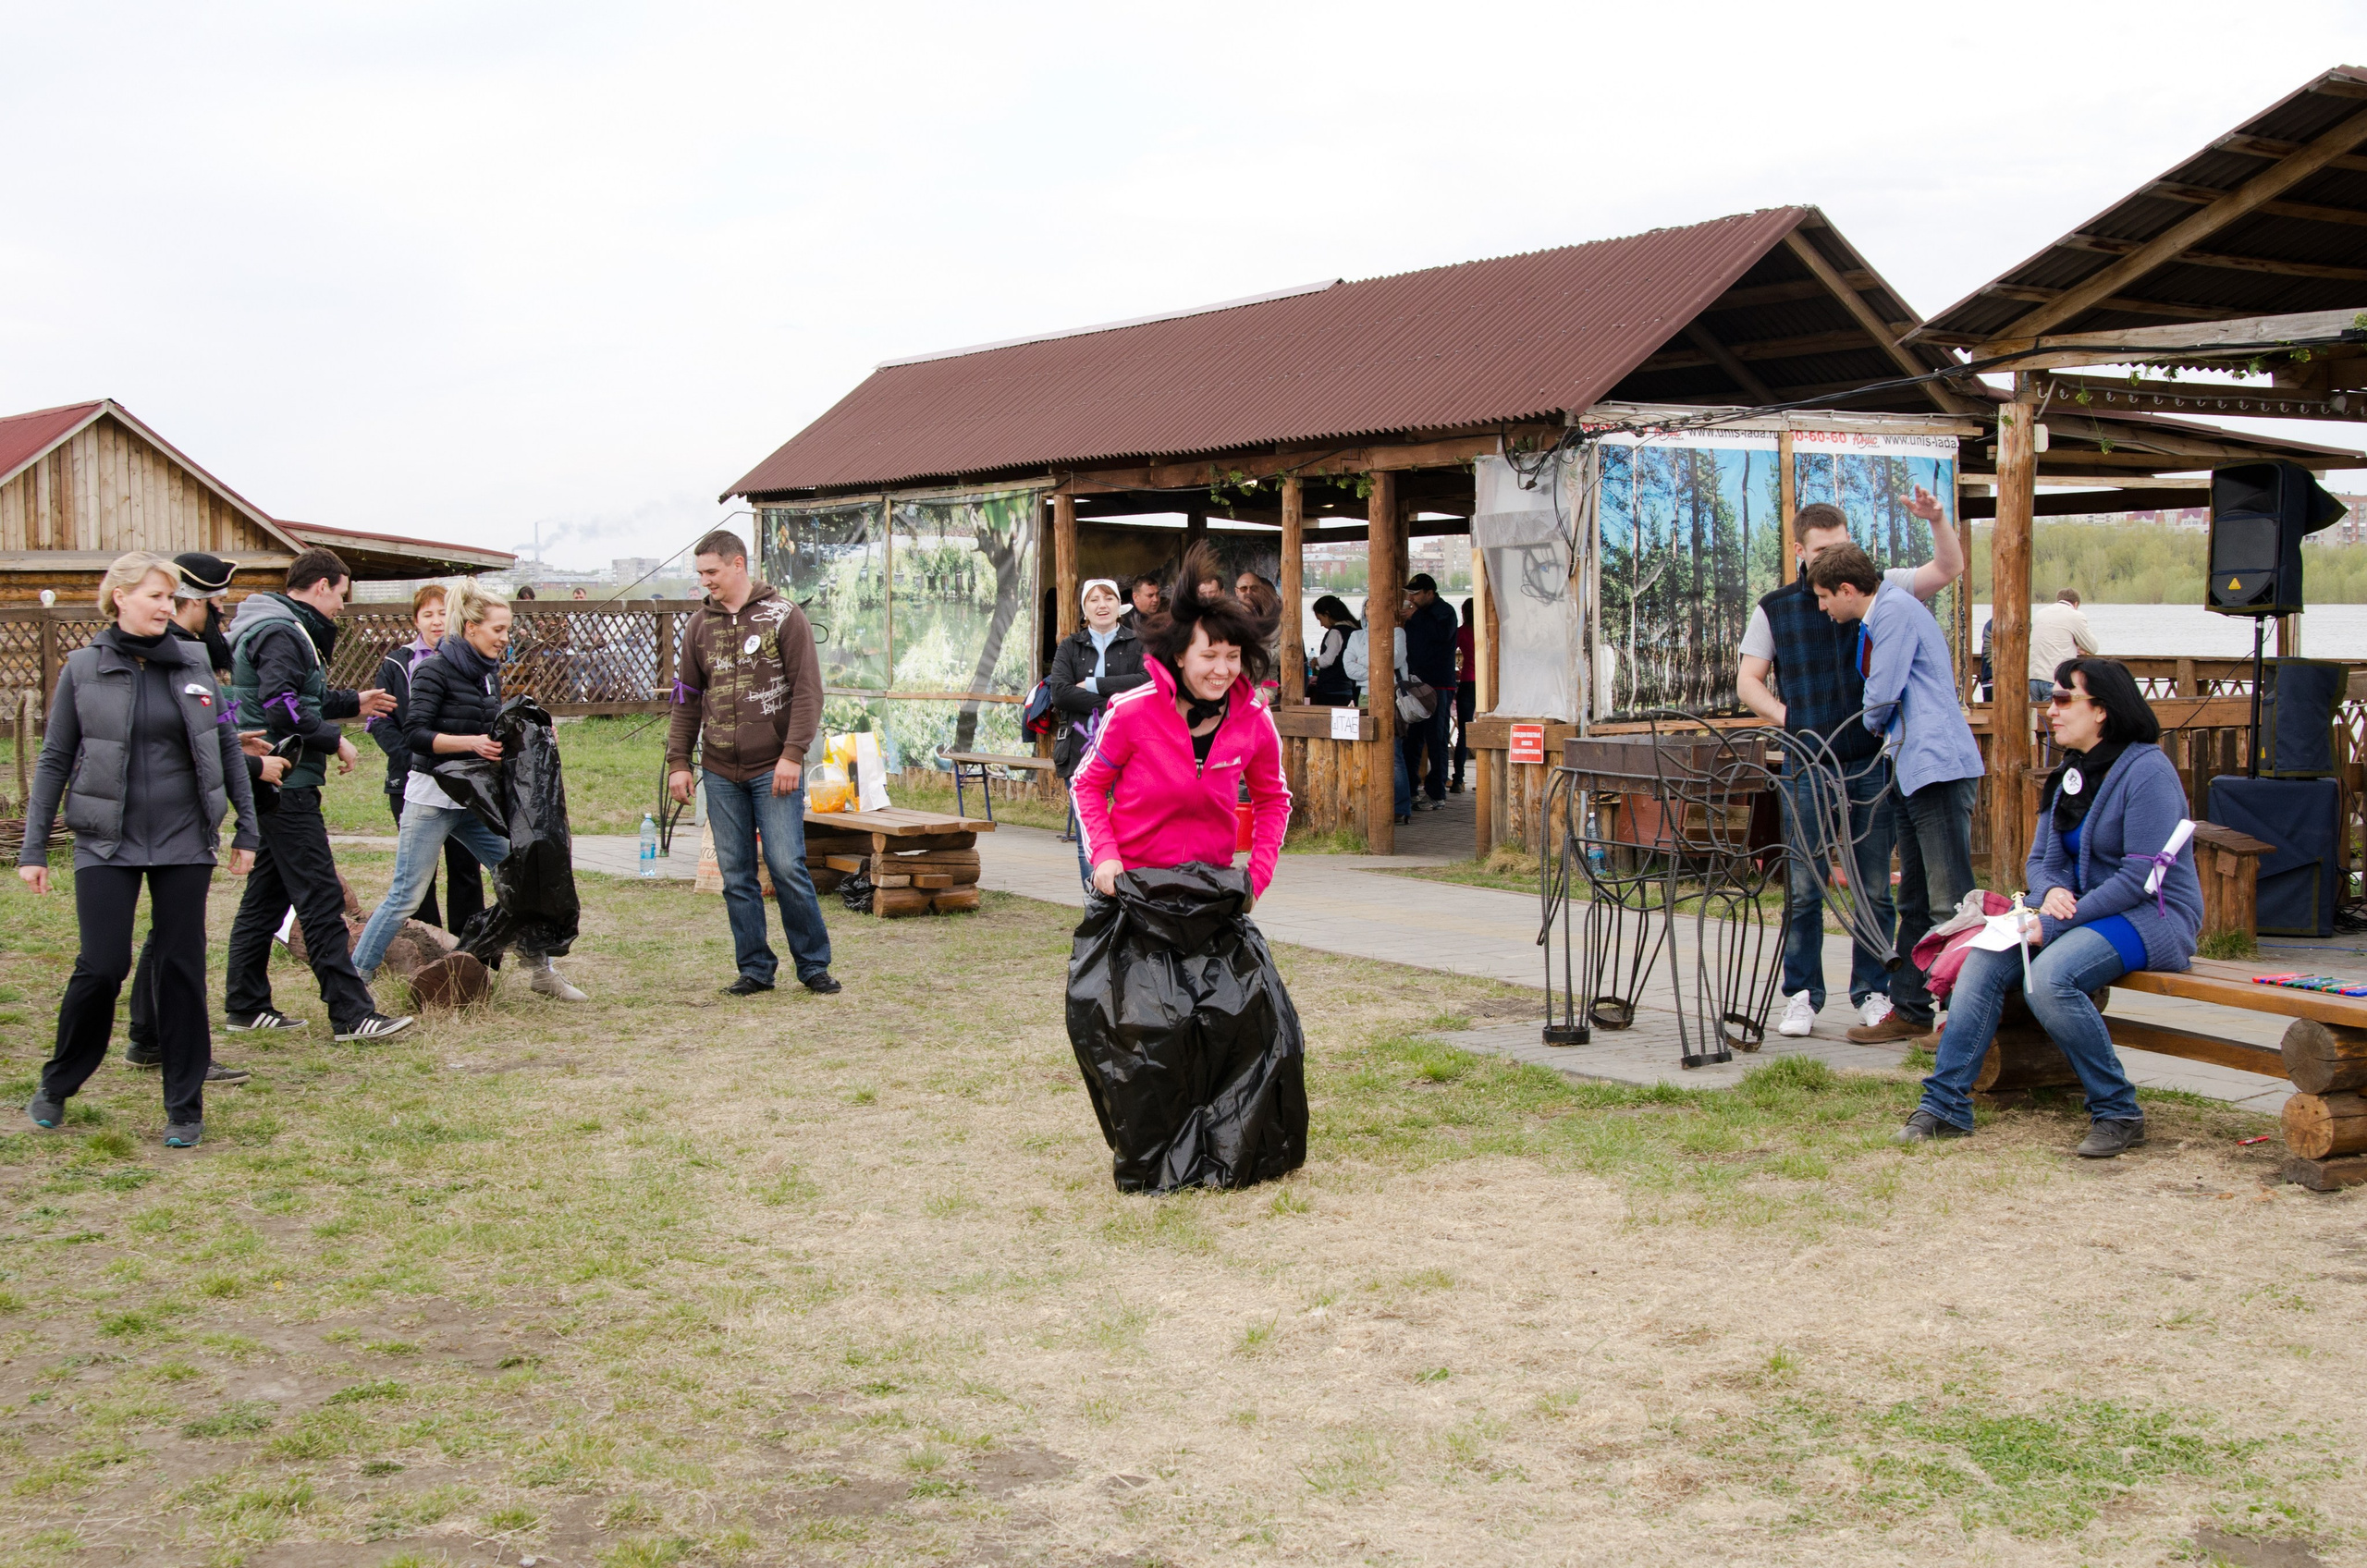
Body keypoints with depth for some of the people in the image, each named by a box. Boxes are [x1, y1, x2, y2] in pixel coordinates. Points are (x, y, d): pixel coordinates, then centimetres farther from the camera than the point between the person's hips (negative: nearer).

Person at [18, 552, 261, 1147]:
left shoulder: (193, 663, 5)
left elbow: (229, 750, 11)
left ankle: (185, 1108, 13)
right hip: (107, 844, -2)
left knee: (182, 969, 3)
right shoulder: (83, 668, 0)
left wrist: (247, 829, 9)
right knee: (102, 966, -8)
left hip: (185, 841, 2)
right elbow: (54, 761, 3)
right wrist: (33, 848, 1)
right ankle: (57, 1086, 17)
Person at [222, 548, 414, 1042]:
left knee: (266, 894, 15)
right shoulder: (282, 634, -14)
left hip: (274, 785, 11)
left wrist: (352, 703, 24)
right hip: (287, 784, -11)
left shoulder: (288, 630, 18)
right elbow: (282, 706, -25)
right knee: (321, 898, -10)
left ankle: (246, 1006, 21)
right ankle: (351, 1014, -10)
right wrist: (334, 739, -17)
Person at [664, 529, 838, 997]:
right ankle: (755, 968, 14)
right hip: (720, 773, 4)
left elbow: (807, 690, -6)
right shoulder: (700, 625, 11)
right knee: (735, 874, 5)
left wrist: (793, 754, -14)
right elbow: (687, 698, 15)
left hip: (773, 770, -4)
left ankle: (813, 964, 5)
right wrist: (678, 761, 8)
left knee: (787, 866, -8)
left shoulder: (783, 617, -2)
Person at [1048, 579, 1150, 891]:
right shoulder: (1070, 646, 14)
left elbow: (1149, 681, -11)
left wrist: (1094, 684, -9)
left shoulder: (1138, 643, 9)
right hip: (1082, 748, 2)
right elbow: (1060, 691, -3)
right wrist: (1110, 703, -11)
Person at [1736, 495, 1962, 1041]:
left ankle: (1873, 993, 15)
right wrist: (1789, 720, -7)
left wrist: (1937, 520, -13)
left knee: (1875, 887, 6)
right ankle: (1802, 996, 10)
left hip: (1872, 761, 0)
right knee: (1803, 888, 1)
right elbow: (1748, 680, 8)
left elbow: (1948, 568, 4)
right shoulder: (1775, 608, 7)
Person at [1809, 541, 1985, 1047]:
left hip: (1938, 767, -11)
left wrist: (1875, 722, 5)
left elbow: (1881, 696, -13)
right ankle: (1909, 1010, 19)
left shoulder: (1896, 609, -9)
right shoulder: (1878, 618, 22)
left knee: (1950, 902, -9)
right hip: (1911, 772, 11)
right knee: (1915, 904, 13)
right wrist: (1886, 730, 11)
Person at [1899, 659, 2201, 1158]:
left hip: (2155, 916, -8)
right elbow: (2041, 859, 16)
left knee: (2049, 976, -32)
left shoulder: (2147, 771, -14)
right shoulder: (2069, 775, 12)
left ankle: (2118, 1114, -16)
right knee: (1985, 960, -14)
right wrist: (2051, 891, -10)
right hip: (2086, 910, 8)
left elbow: (2141, 878, -20)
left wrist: (2052, 925, -22)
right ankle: (1945, 1103, -12)